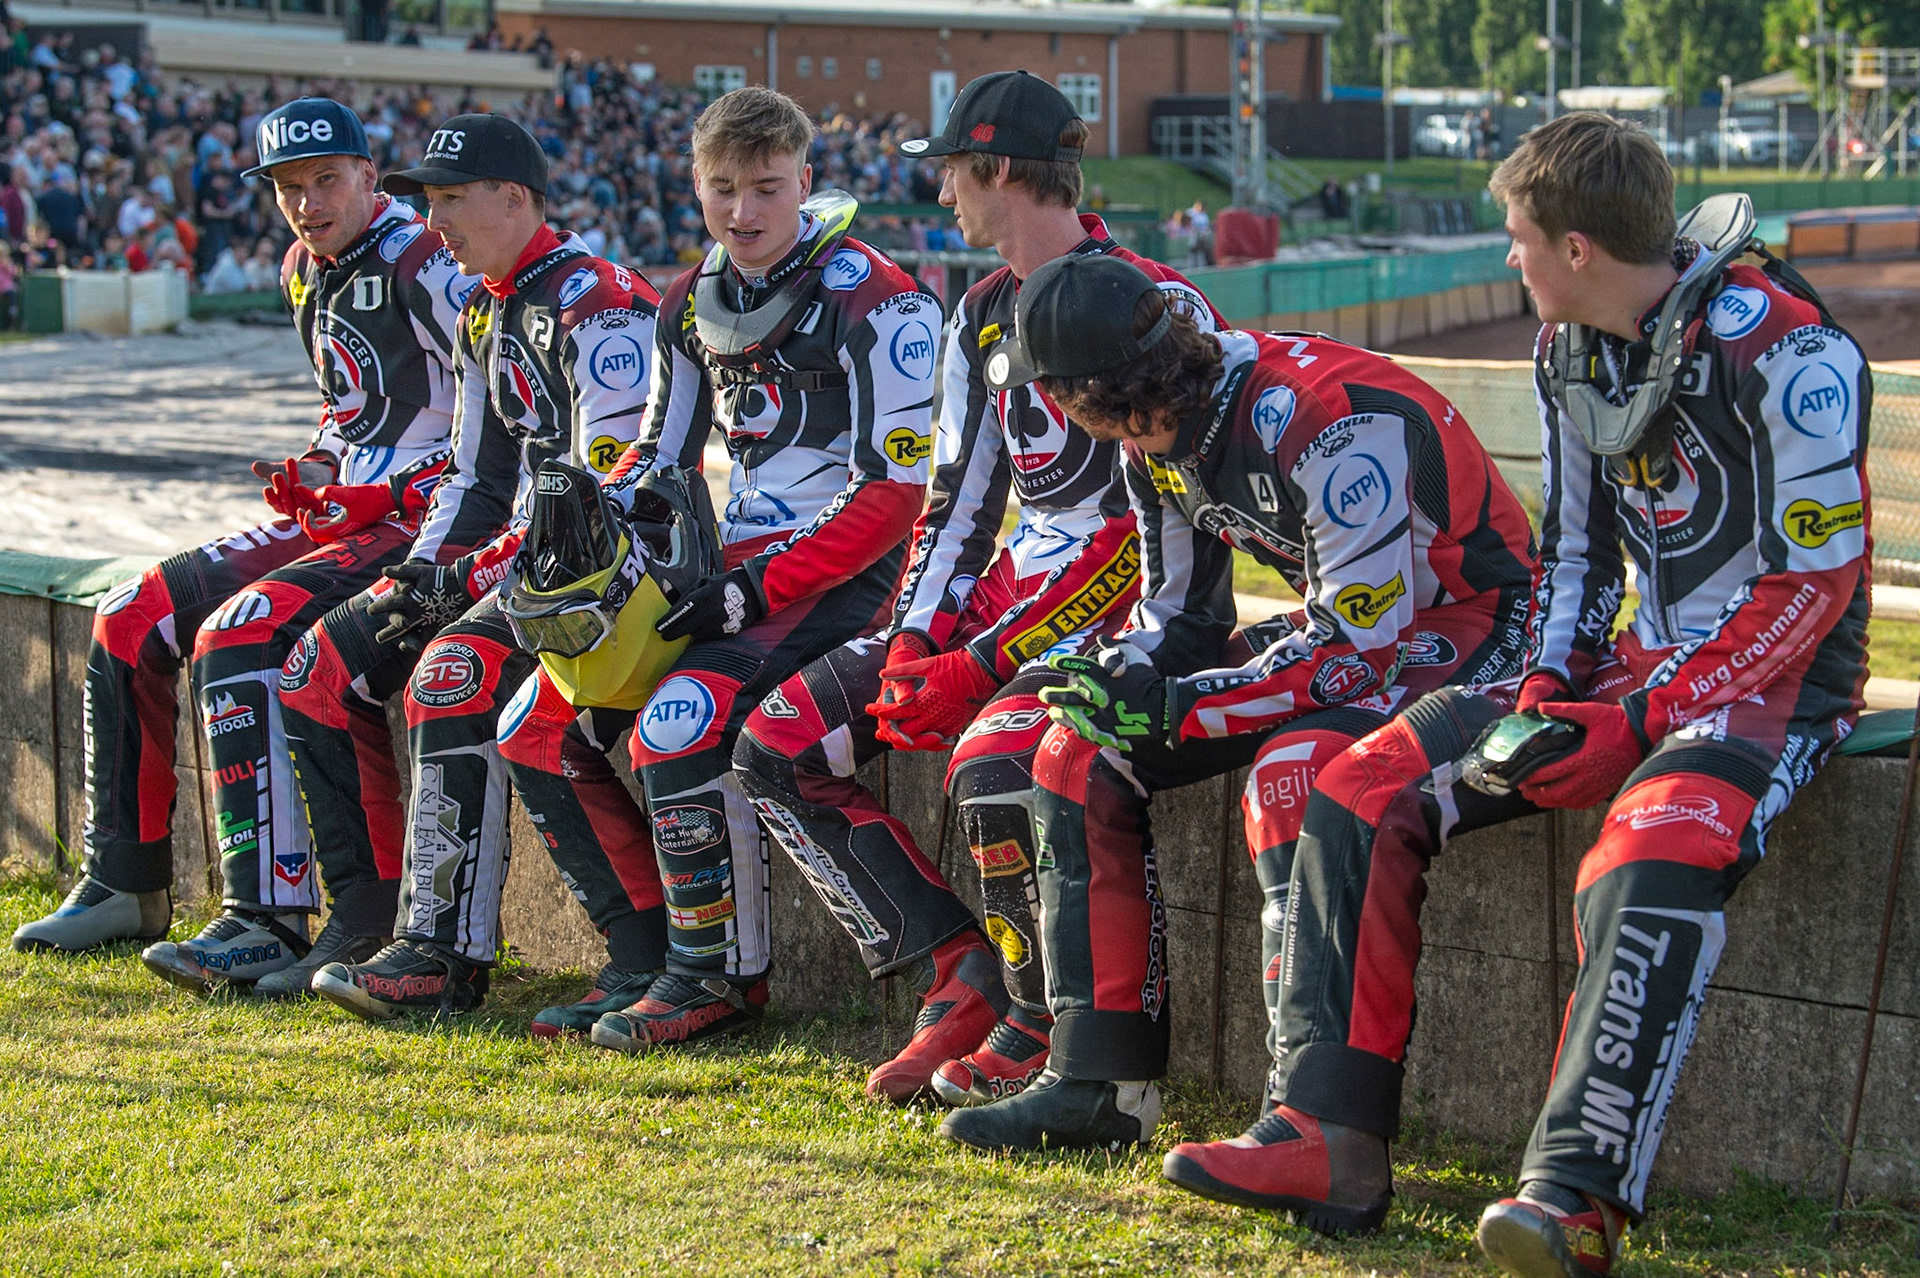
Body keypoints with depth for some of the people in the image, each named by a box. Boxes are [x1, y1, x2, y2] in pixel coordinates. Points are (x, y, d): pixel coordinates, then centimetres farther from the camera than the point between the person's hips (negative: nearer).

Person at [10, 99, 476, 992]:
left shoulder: (421, 265, -15)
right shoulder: (306, 271, 13)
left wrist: (399, 493, -20)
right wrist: (317, 466, 11)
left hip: (420, 522, -9)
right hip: (335, 517, 9)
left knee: (239, 634, -28)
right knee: (130, 620, 3)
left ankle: (269, 919, -28)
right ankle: (125, 885, 11)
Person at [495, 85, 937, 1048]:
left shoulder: (873, 304, -12)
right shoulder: (693, 305, 11)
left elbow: (893, 495, -16)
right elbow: (661, 455, 19)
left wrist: (758, 589, -23)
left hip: (838, 572, -8)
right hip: (733, 560, 8)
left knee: (679, 726, -30)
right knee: (539, 729, -2)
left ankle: (719, 977, -13)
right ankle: (647, 956, 5)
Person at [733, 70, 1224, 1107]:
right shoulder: (985, 315, 12)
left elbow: (1153, 530, -20)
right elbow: (958, 498, 15)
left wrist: (983, 665, -22)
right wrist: (912, 645, -4)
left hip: (1119, 617, -9)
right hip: (1006, 596, 9)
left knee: (994, 763, -36)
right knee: (774, 743, -2)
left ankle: (1036, 1030, -11)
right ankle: (962, 981, -1)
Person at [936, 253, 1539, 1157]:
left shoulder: (1322, 417, -29)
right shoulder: (1161, 434, -2)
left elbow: (1359, 641, -28)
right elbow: (1179, 616, 10)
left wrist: (1175, 706, -27)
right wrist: (1109, 675, -12)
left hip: (1464, 624, -9)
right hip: (1338, 617, 9)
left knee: (1292, 778, -36)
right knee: (1082, 754, -1)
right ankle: (1098, 1083, 0)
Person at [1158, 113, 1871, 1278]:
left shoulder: (1786, 351, -18)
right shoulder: (1571, 352, 7)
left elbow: (1815, 584, -18)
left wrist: (1635, 722, -21)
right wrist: (1547, 691, -2)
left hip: (1778, 677, -8)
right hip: (1640, 664, 8)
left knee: (1657, 852, -39)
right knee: (1369, 784, -7)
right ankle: (1331, 1136, -10)